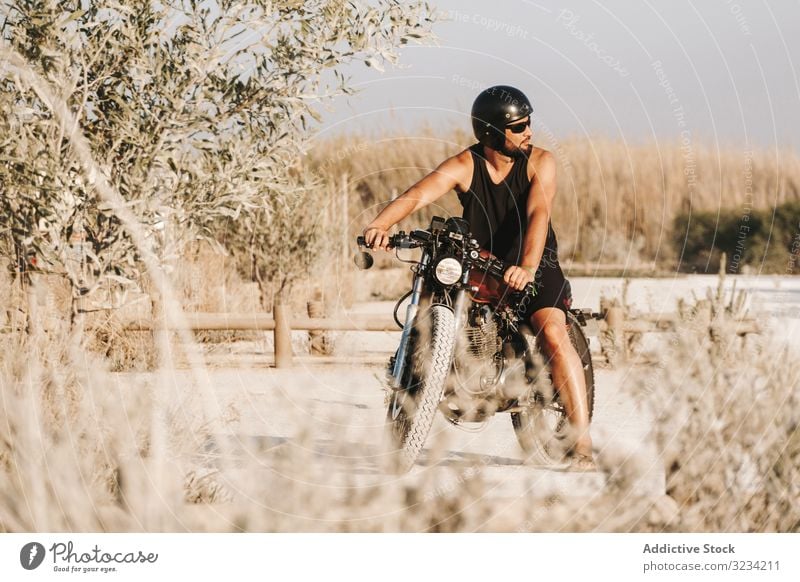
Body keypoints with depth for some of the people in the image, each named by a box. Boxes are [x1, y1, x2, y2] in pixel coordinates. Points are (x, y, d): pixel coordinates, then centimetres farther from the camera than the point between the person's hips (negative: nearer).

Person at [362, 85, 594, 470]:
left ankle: (582, 445, -26)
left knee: (554, 335, -26)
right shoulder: (464, 166, -7)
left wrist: (527, 267, -42)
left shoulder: (539, 162, -8)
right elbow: (416, 196, -22)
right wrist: (379, 225, -43)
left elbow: (538, 214, -24)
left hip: (534, 265, -3)